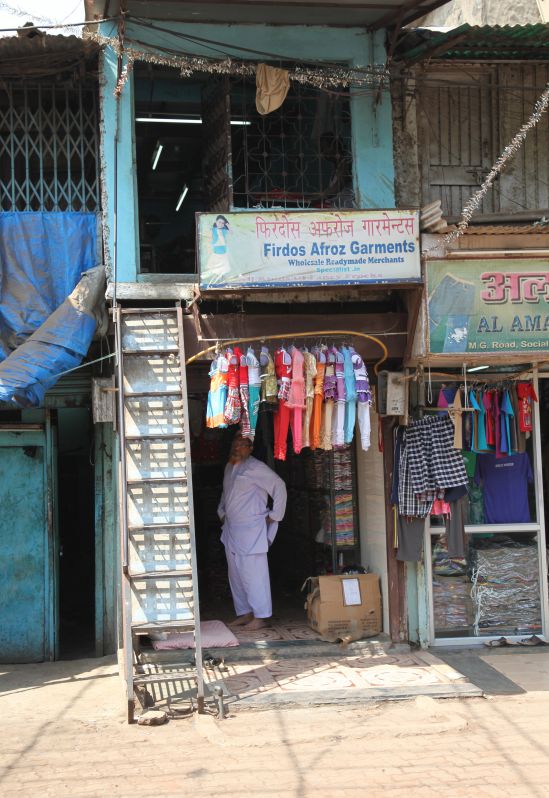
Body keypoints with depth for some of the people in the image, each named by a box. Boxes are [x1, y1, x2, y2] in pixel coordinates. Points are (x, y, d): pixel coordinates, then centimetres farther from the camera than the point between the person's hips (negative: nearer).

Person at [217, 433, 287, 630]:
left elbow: (279, 486, -13)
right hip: (231, 529, 9)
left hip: (251, 530, -9)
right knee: (236, 574, 11)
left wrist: (274, 516, -10)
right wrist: (222, 512, 20)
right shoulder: (229, 467, 15)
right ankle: (244, 612, 20)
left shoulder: (256, 468, -11)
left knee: (253, 573, -9)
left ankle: (260, 616, -4)